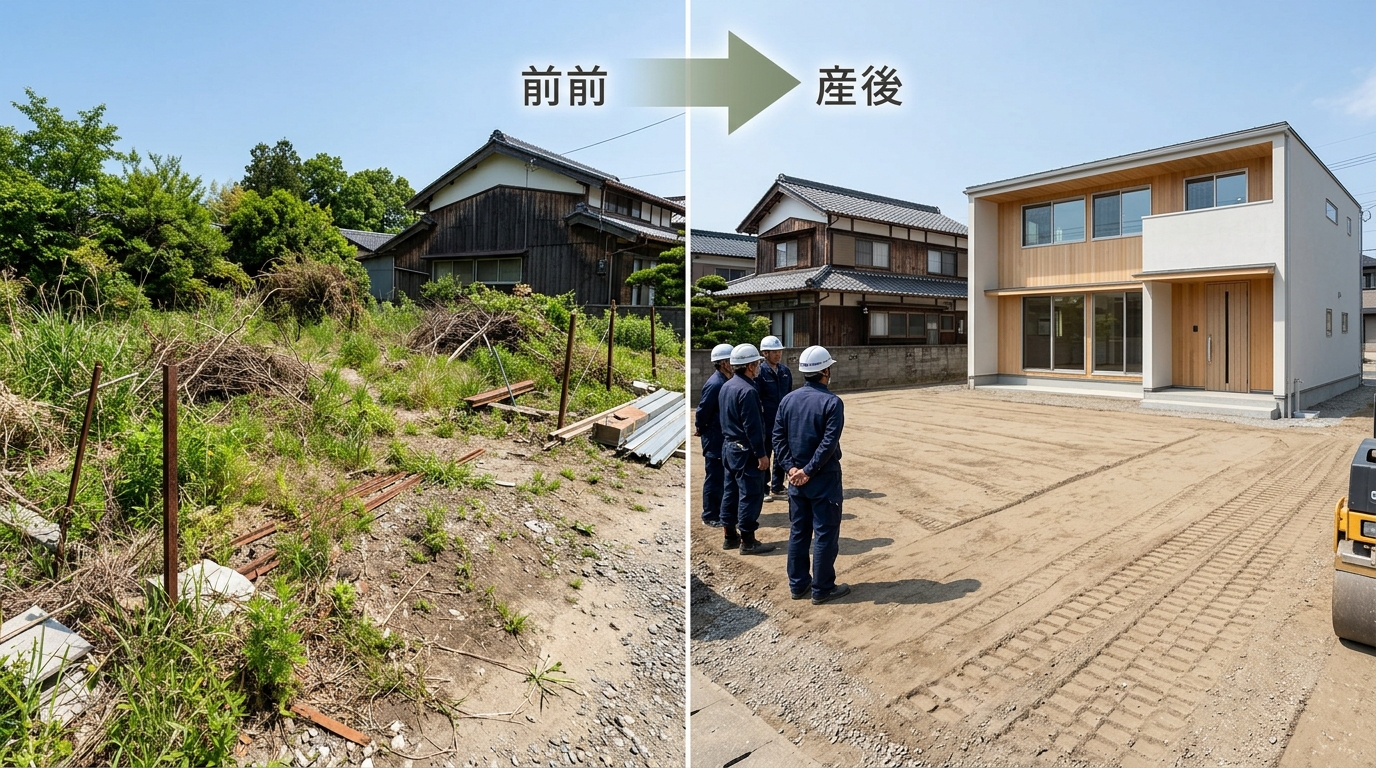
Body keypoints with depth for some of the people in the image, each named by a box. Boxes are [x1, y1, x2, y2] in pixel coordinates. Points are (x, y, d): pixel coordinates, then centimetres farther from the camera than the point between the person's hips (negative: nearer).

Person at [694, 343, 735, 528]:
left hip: (724, 438, 9)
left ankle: (721, 511, 31)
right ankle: (710, 516, 14)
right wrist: (701, 430, -4)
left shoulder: (726, 382, 7)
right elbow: (702, 411, -18)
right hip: (715, 439, -9)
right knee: (714, 478, 2)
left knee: (722, 477, 18)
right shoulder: (714, 384, -21)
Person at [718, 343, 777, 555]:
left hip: (729, 446, 10)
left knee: (731, 492, 15)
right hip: (746, 450, -10)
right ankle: (748, 541, 6)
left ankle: (730, 536, 24)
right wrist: (761, 454, -18)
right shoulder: (747, 390, -20)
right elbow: (752, 426, -22)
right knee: (750, 495, -1)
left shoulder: (726, 386, 9)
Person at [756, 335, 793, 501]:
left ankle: (777, 487, 29)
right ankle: (763, 490, 16)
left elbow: (789, 394, 15)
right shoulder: (759, 372, -12)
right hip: (766, 423, -6)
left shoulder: (785, 371, 7)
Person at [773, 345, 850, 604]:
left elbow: (778, 437, -1)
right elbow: (829, 443, -20)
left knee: (798, 532, 15)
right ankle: (822, 589, 15)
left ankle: (797, 585, 24)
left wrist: (791, 467, -5)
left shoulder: (788, 400, 2)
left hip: (796, 478, 6)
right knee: (825, 534, 6)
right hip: (824, 478, -6)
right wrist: (809, 470, -15)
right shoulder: (831, 402, -14)